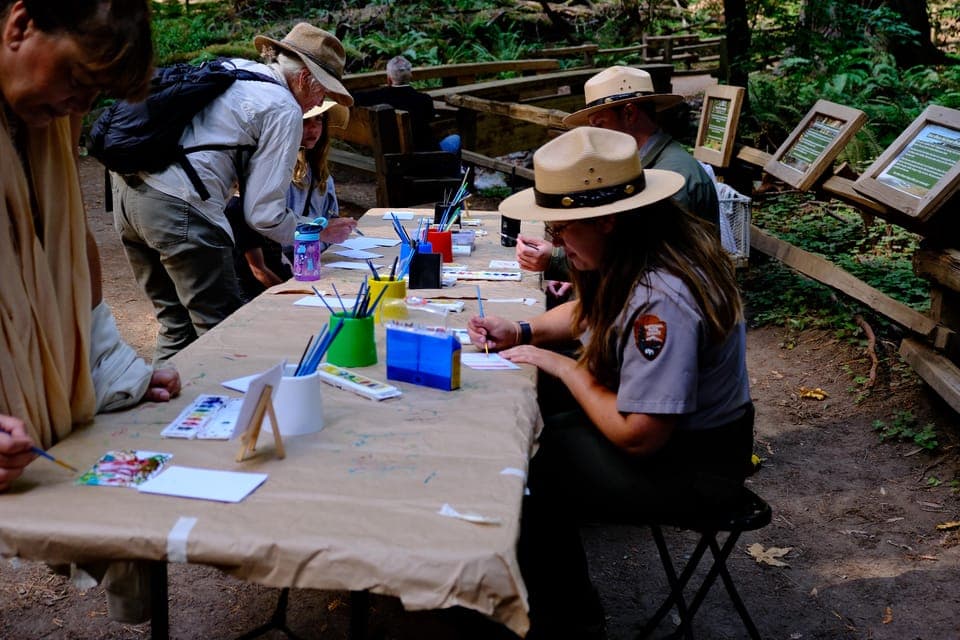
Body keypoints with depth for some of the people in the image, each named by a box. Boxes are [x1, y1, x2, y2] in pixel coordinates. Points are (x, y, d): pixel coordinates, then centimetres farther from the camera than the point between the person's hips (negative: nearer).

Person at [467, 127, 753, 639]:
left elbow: (637, 436, -29)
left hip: (687, 461, -9)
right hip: (653, 419, 9)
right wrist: (522, 333, 2)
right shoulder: (637, 254, -4)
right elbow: (591, 310, 18)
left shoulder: (660, 300, -33)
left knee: (526, 473, -10)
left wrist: (562, 366, -18)